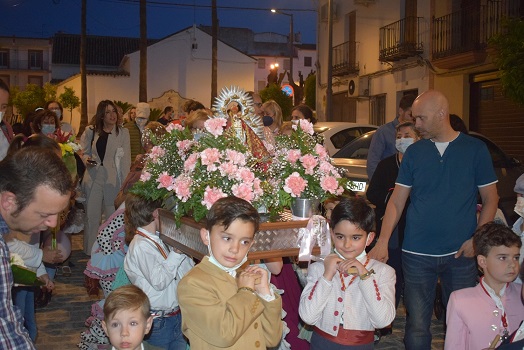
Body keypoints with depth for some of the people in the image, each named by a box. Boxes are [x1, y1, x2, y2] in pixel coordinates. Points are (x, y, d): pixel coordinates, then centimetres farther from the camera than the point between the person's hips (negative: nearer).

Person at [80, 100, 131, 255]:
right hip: (93, 178, 1)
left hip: (113, 180, -1)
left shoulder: (123, 133, 3)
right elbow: (83, 151, 16)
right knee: (91, 217, 6)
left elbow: (126, 159, -1)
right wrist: (86, 159, -8)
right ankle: (90, 253, 18)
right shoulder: (90, 131, 6)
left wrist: (125, 183, -9)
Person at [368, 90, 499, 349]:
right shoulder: (414, 152, 4)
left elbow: (490, 199, 4)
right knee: (417, 326, 6)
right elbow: (396, 201, 3)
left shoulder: (475, 149, 0)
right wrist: (382, 242, -7)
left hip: (460, 254, -1)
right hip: (417, 254, 1)